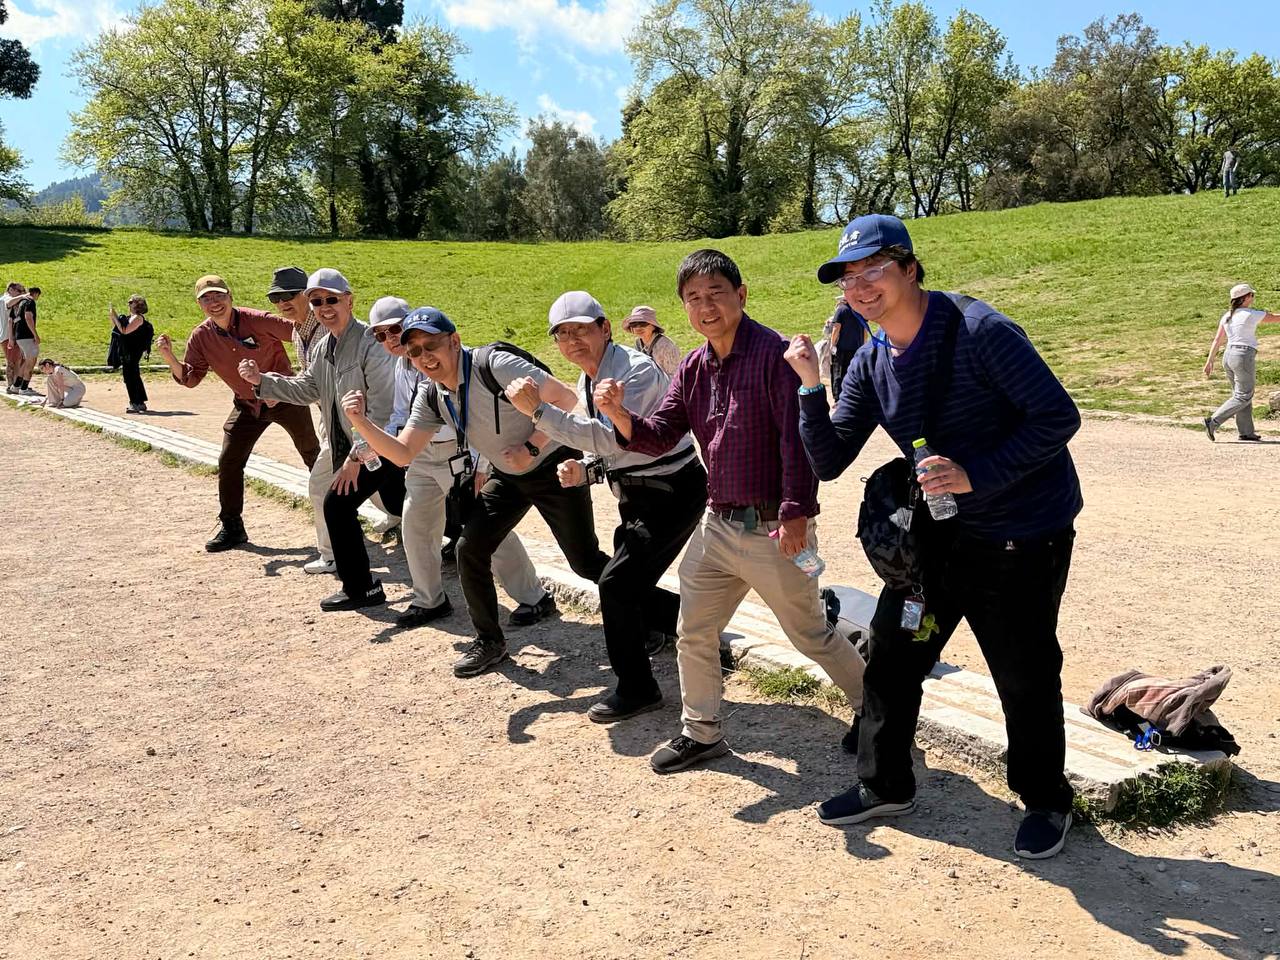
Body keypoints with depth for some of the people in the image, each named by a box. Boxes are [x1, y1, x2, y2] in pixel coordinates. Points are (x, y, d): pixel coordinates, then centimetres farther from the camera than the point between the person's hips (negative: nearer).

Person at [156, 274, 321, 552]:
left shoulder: (257, 321, -22)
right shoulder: (201, 337, -8)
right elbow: (190, 378, -5)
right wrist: (169, 357, -21)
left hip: (286, 396, -3)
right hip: (247, 404, 4)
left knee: (313, 455, 10)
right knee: (228, 462, -3)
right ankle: (232, 528, 11)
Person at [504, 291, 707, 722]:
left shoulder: (637, 369, -21)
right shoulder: (587, 383, 8)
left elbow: (612, 438, -33)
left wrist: (538, 410, -33)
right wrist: (585, 471, -6)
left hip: (673, 492, -10)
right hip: (637, 496, 10)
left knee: (616, 583, -15)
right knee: (631, 588, 15)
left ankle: (636, 690, 5)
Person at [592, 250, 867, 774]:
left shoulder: (773, 353, -16)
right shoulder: (692, 368, 8)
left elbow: (797, 438, -19)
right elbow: (658, 437, 5)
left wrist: (797, 512, -23)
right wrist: (618, 413, -14)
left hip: (773, 529, -7)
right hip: (716, 524, 7)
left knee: (810, 634, 9)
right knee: (693, 632, 13)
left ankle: (873, 705, 34)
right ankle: (702, 732, 32)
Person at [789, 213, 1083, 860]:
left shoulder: (977, 330, -20)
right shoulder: (870, 365, 0)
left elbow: (1059, 416, -21)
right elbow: (829, 461, 0)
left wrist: (976, 474, -28)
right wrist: (811, 388, -14)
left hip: (1023, 533, -6)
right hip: (939, 531, 6)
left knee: (1025, 680, 6)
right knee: (889, 657, 10)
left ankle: (1046, 803, 32)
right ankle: (885, 787, 31)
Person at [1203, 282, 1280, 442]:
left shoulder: (1227, 316, 8)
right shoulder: (1252, 315, -10)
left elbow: (1217, 340, 5)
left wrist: (1210, 361, 5)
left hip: (1228, 356, 8)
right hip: (1244, 357, -7)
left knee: (1240, 394, 13)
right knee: (1243, 396, -2)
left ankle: (1246, 432, 13)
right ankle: (1213, 421, -14)